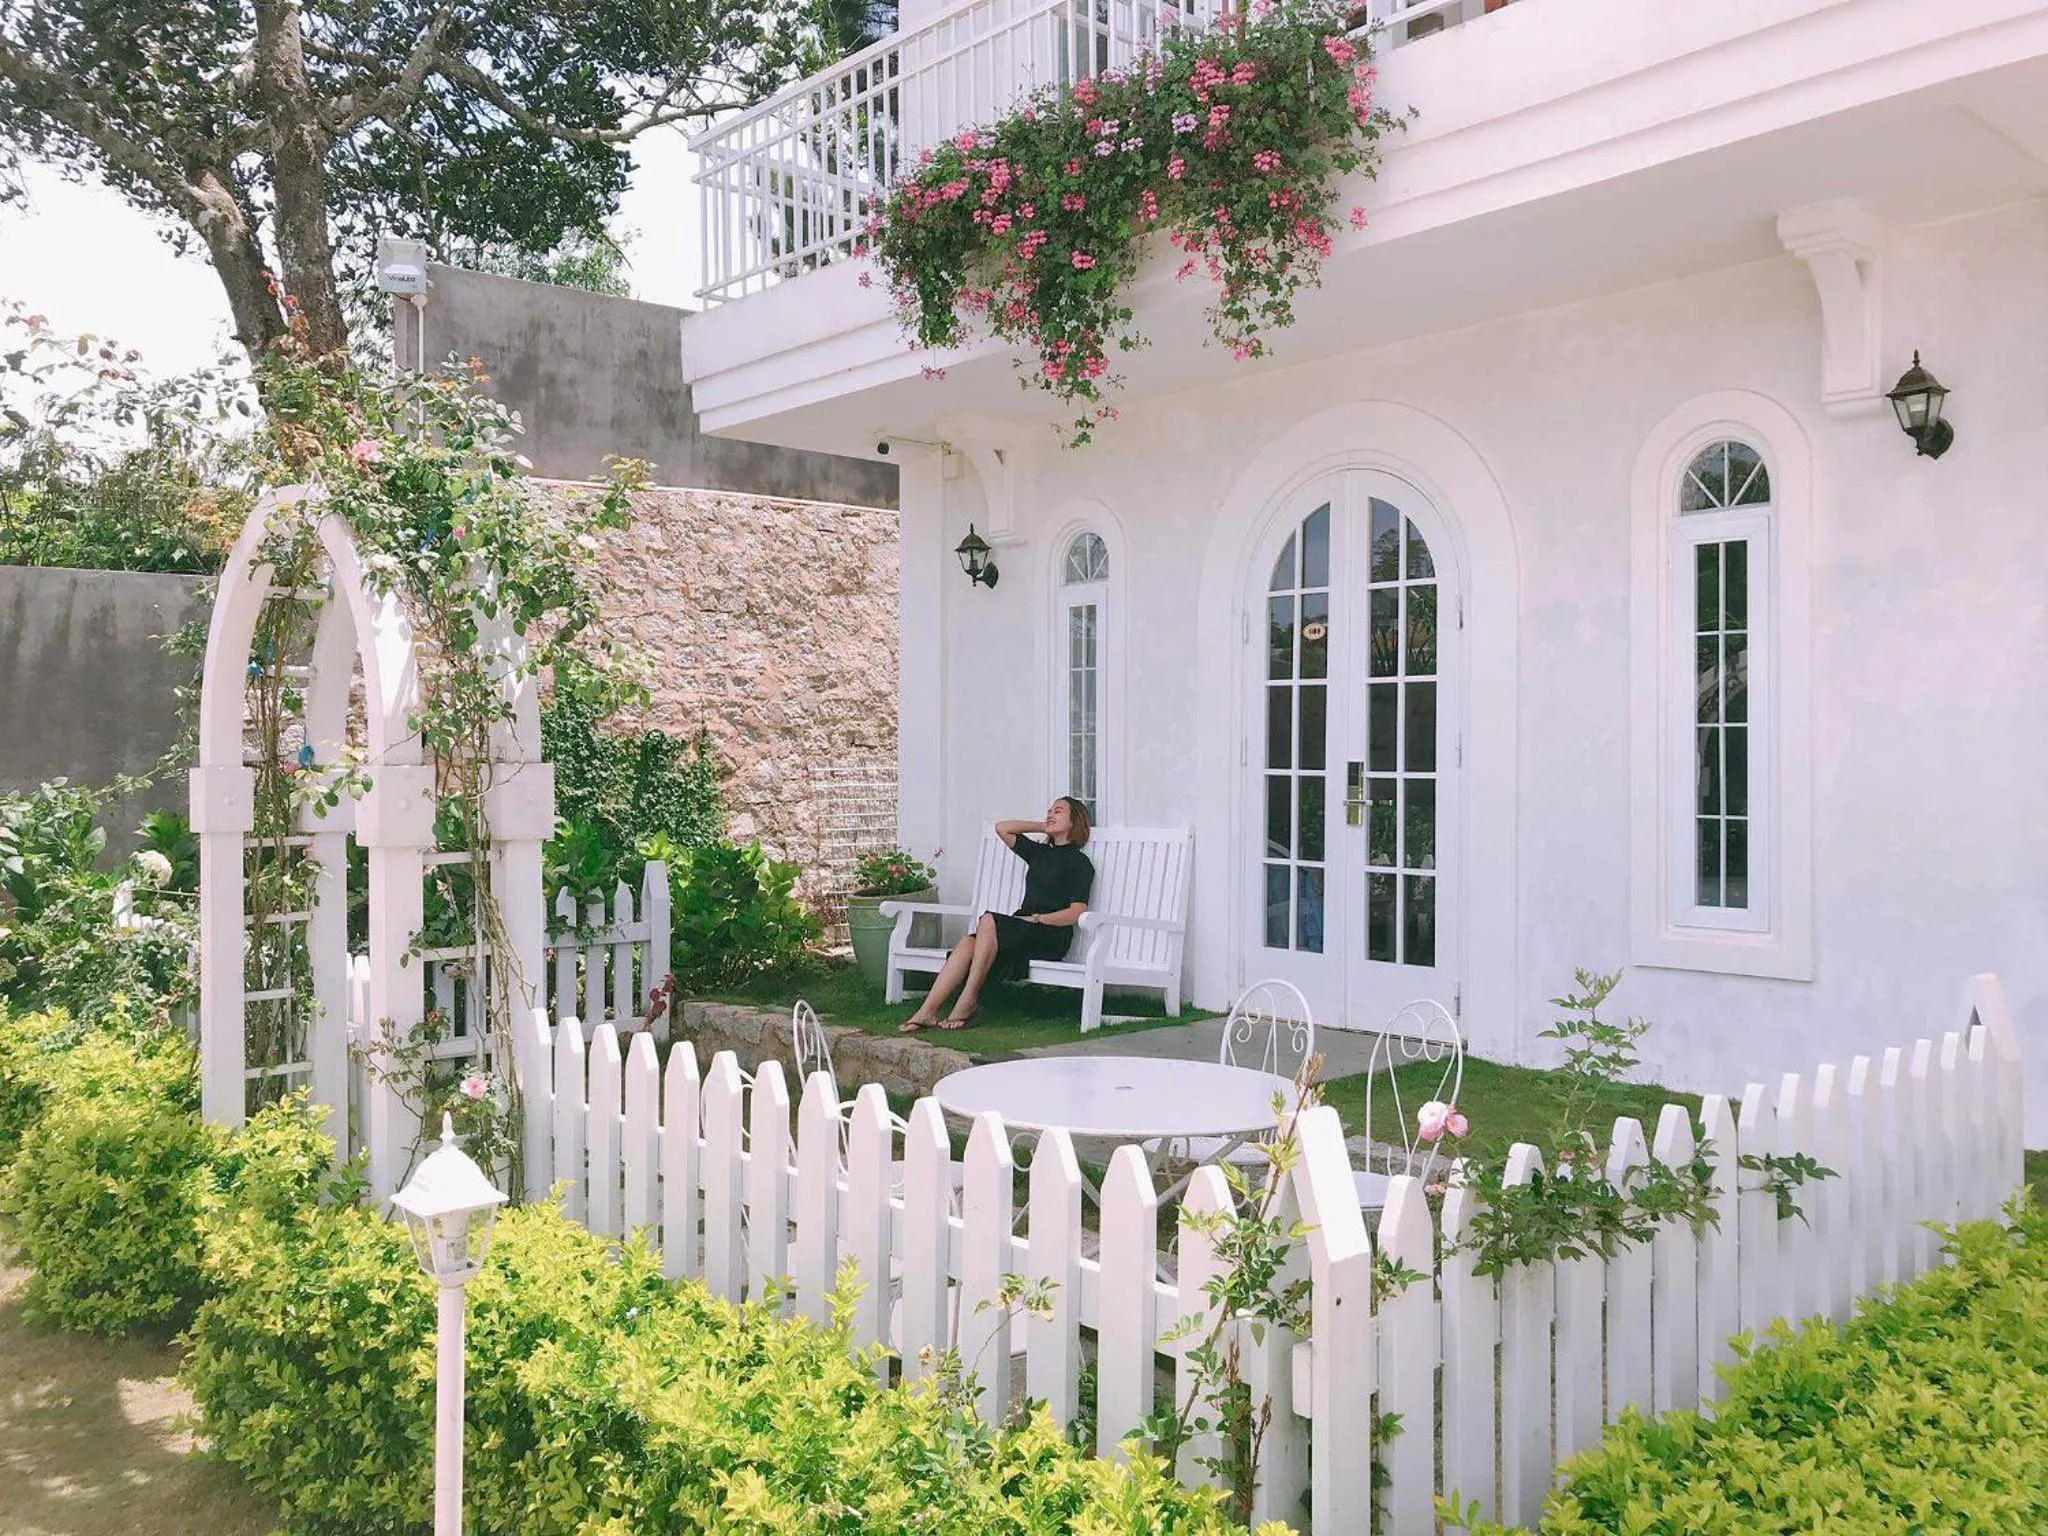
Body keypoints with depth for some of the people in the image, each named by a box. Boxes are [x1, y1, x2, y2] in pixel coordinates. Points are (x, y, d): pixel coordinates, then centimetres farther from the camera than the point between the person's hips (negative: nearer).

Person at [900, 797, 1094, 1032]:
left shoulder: (1078, 862, 3)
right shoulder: (1039, 853, 24)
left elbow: (1078, 912, -9)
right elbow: (1002, 828, 27)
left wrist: (1037, 919, -13)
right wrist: (1042, 826, 23)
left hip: (1051, 937, -6)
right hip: (1021, 931, 6)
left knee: (988, 921, -31)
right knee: (967, 944, -22)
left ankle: (968, 1001, -28)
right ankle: (926, 1012, -31)